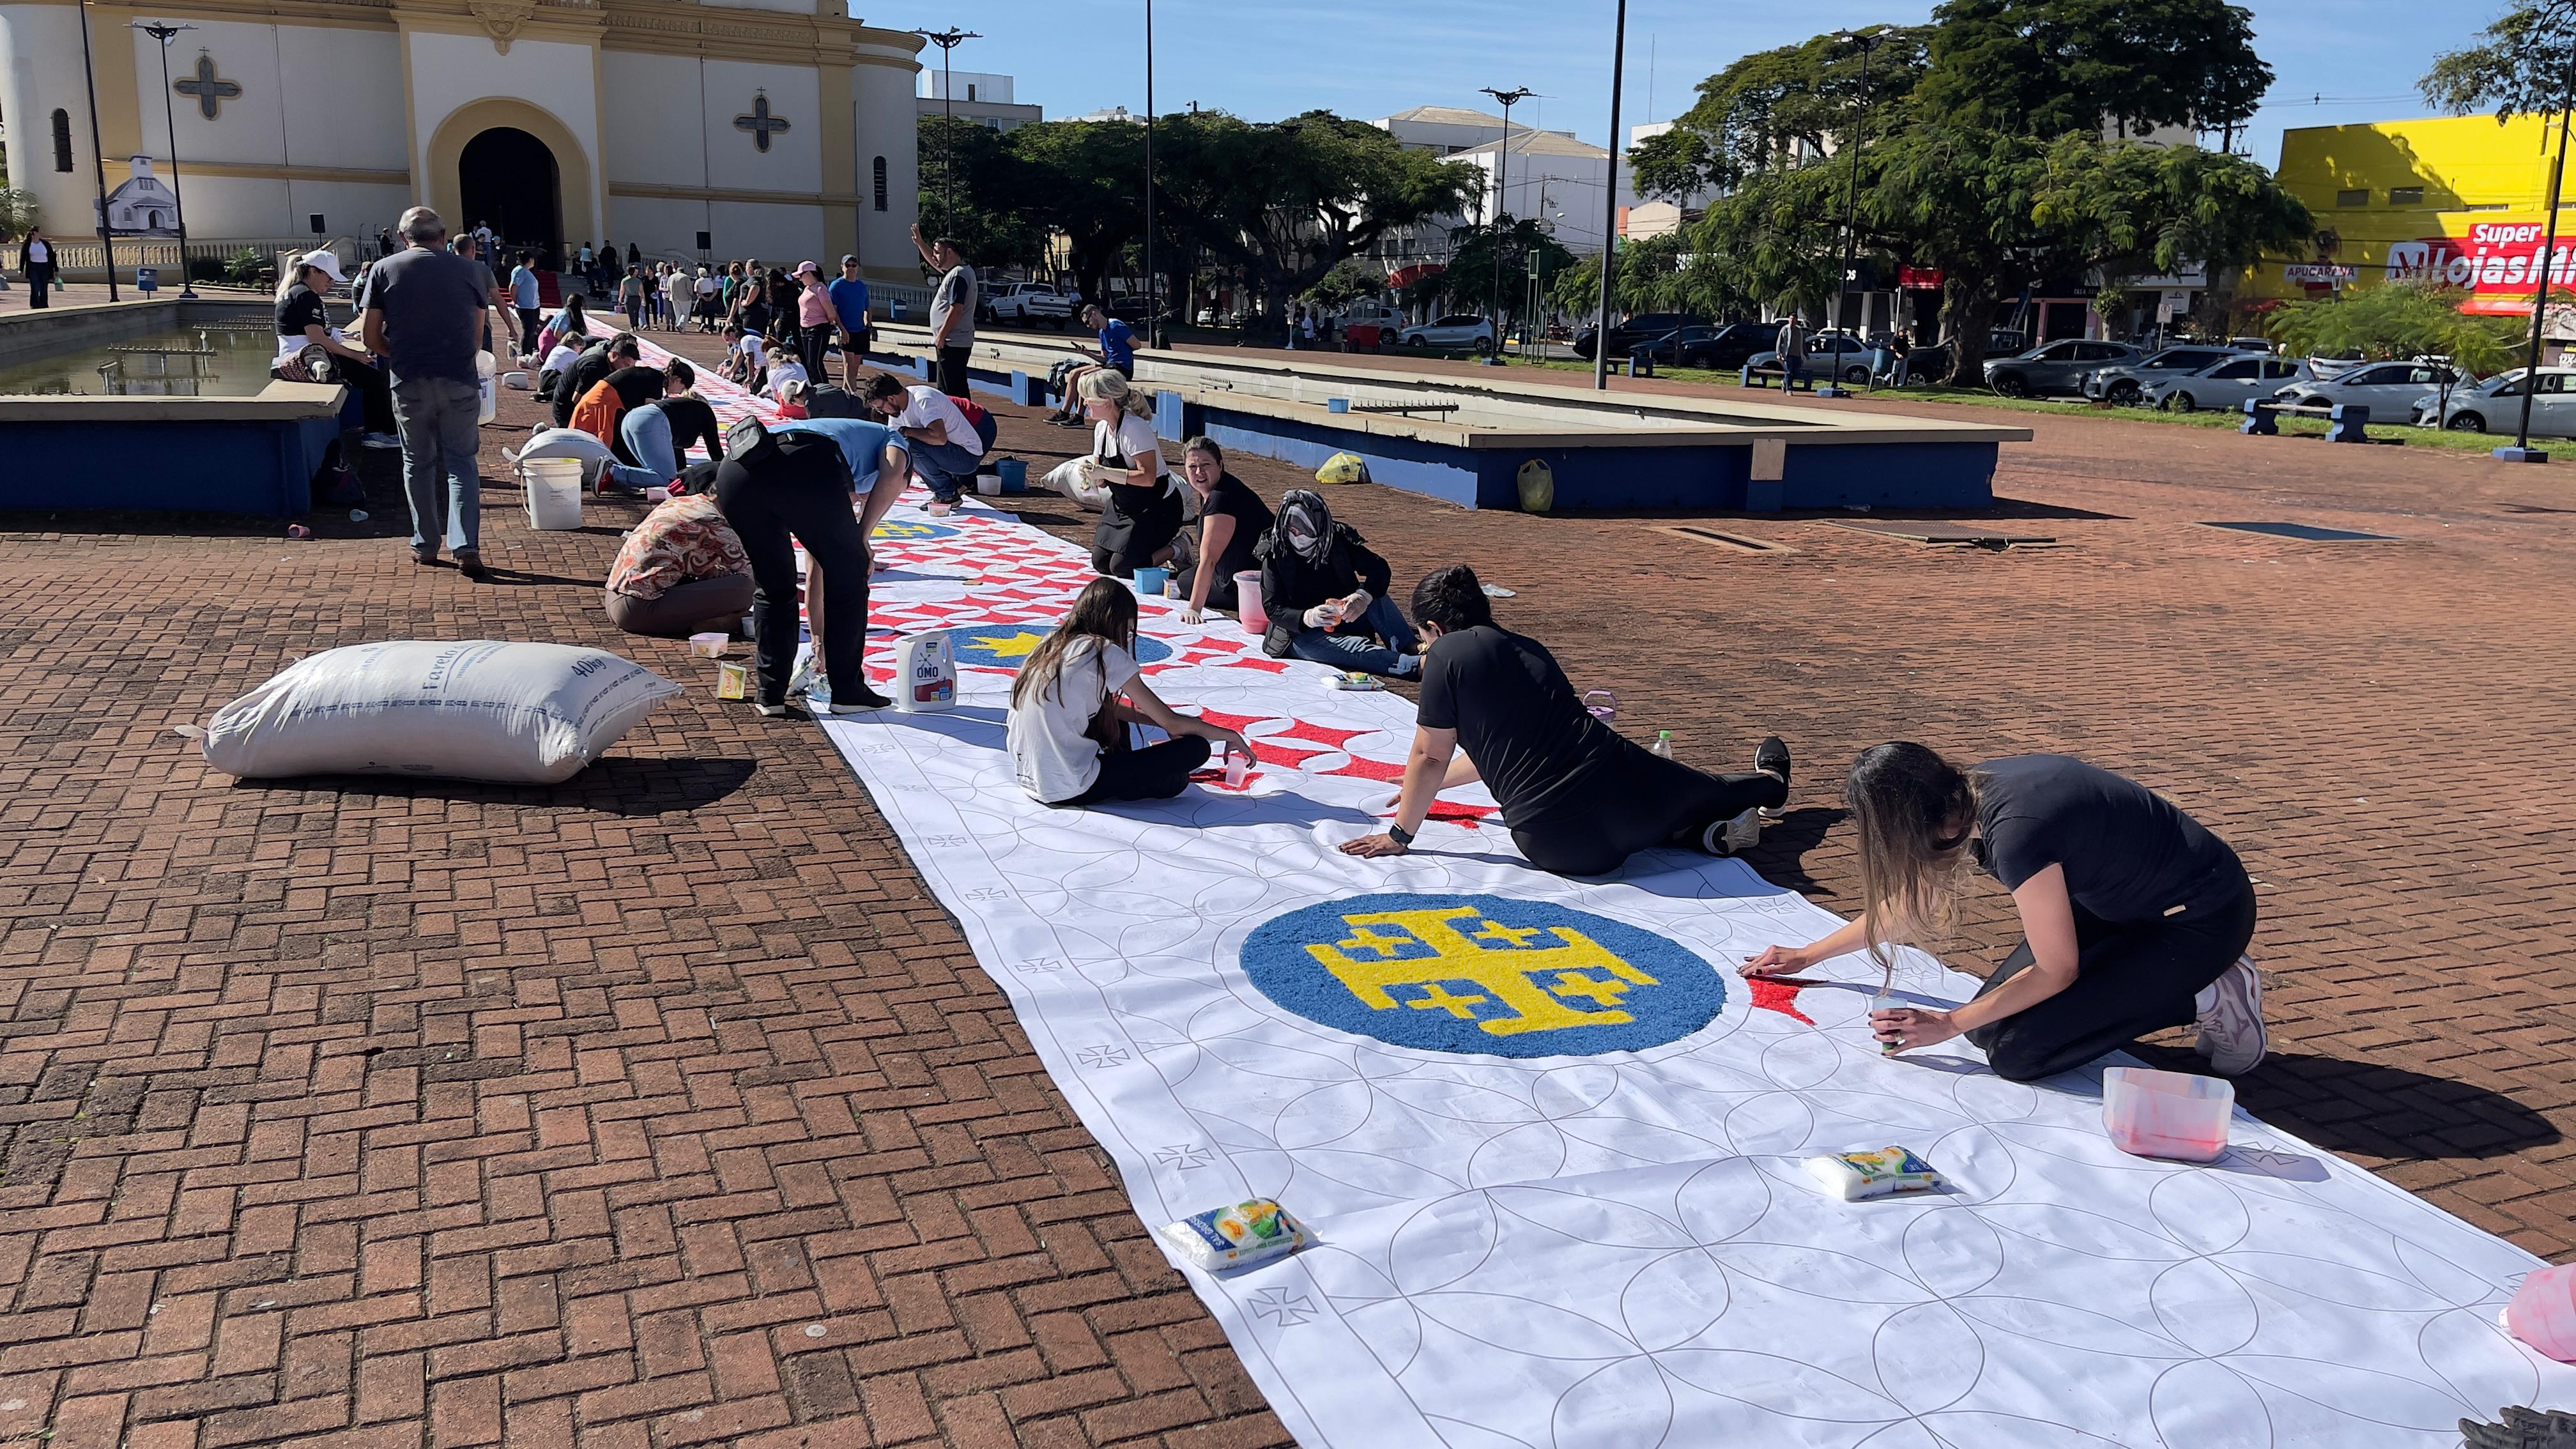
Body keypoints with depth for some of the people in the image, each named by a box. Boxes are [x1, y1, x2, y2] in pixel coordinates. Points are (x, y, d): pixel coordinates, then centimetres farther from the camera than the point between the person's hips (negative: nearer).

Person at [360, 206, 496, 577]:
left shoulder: (383, 270, 3)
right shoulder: (468, 270, 4)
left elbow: (371, 337, 2)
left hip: (409, 383, 0)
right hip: (459, 381, 0)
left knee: (418, 463, 14)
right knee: (461, 463, 5)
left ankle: (426, 545, 20)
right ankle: (466, 546, -10)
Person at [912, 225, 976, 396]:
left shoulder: (958, 276, -16)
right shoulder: (955, 271, 15)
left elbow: (956, 310, -23)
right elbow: (933, 262, 35)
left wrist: (941, 336, -19)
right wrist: (919, 242, 33)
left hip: (952, 343, -11)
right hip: (959, 343, 11)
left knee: (953, 390, -11)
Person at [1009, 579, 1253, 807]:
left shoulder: (1052, 644, 11)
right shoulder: (1105, 653, -11)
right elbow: (1171, 722, -6)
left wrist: (1160, 722, 24)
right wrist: (1228, 735, 8)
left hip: (1030, 781, 8)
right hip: (1070, 792, -8)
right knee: (1195, 748, -5)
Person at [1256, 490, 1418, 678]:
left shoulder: (1337, 540, -4)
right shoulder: (1274, 555, -10)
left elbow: (1380, 569, -13)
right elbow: (1272, 608, -16)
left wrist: (1364, 595, -36)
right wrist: (1307, 618, -36)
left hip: (1344, 620, 4)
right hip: (1300, 634, -4)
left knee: (1374, 593, -23)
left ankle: (1410, 649, -30)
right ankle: (1414, 665, -50)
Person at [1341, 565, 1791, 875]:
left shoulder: (1446, 655, -1)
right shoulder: (1528, 648, 20)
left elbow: (1430, 757, 1)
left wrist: (1400, 835, 12)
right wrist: (1429, 786, 45)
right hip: (1619, 780, 5)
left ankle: (1707, 834, 15)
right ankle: (1769, 783, 61)